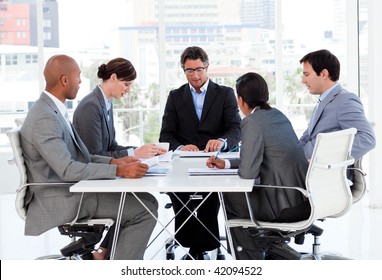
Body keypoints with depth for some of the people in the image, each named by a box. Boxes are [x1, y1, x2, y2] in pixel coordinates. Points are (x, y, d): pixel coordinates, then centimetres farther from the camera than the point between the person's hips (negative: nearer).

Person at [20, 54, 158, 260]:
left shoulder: (53, 110, 11)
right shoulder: (44, 117, -21)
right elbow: (68, 170, -27)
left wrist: (113, 161, 1)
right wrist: (118, 171, -27)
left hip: (72, 190, 10)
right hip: (60, 200, -10)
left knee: (146, 201, 10)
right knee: (145, 209, -11)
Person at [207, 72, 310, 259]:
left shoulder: (252, 122, -14)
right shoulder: (278, 116, 12)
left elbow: (247, 172, -17)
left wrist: (233, 166, 5)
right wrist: (226, 164, 20)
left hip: (286, 206, -8)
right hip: (304, 200, 8)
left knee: (228, 198, 14)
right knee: (239, 195, 27)